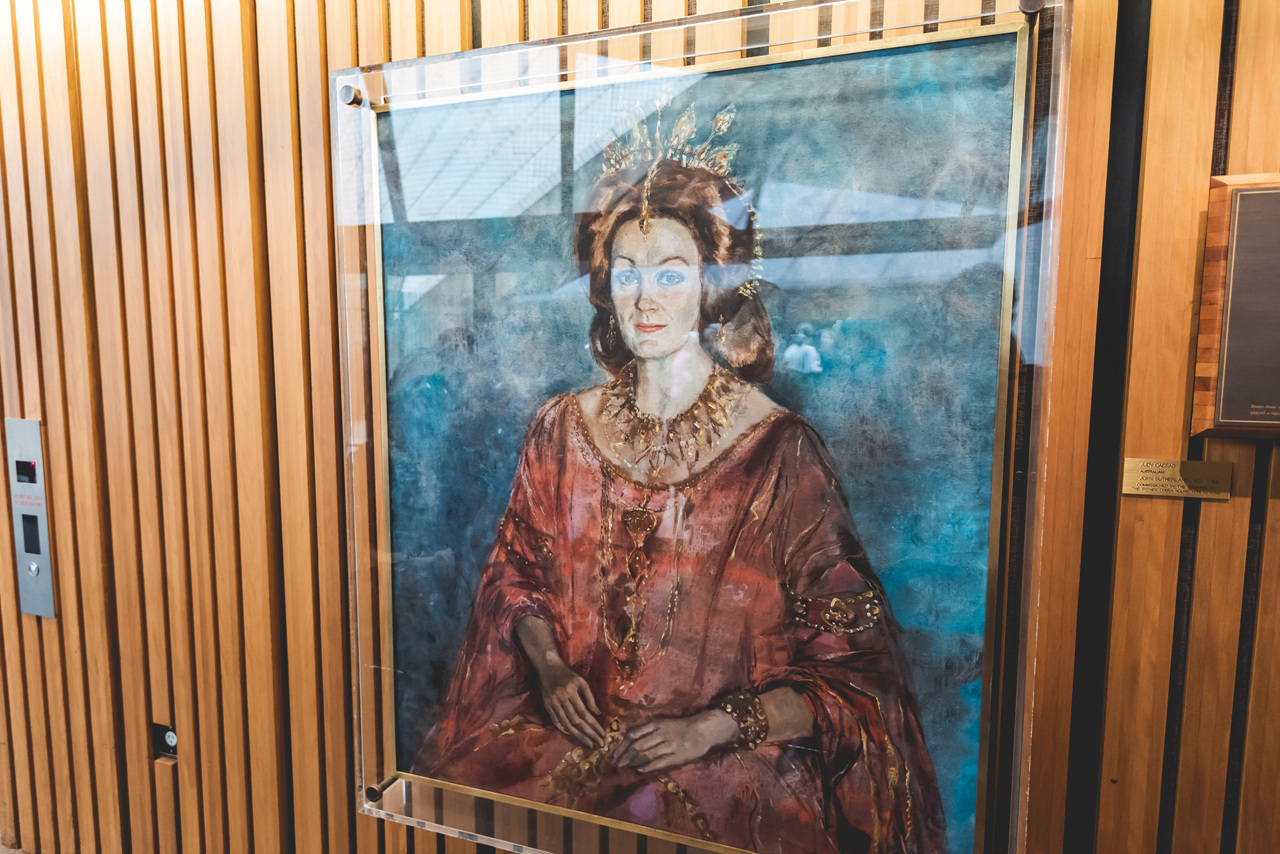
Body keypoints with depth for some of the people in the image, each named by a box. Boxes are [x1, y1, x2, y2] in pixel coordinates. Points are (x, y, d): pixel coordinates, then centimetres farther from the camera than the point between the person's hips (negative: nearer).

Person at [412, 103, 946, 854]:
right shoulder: (563, 430, 2)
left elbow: (849, 667, -7)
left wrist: (711, 729, -15)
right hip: (569, 732, 4)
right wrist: (550, 667, -3)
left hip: (731, 763, -3)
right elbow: (518, 574, 14)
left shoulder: (781, 451, -11)